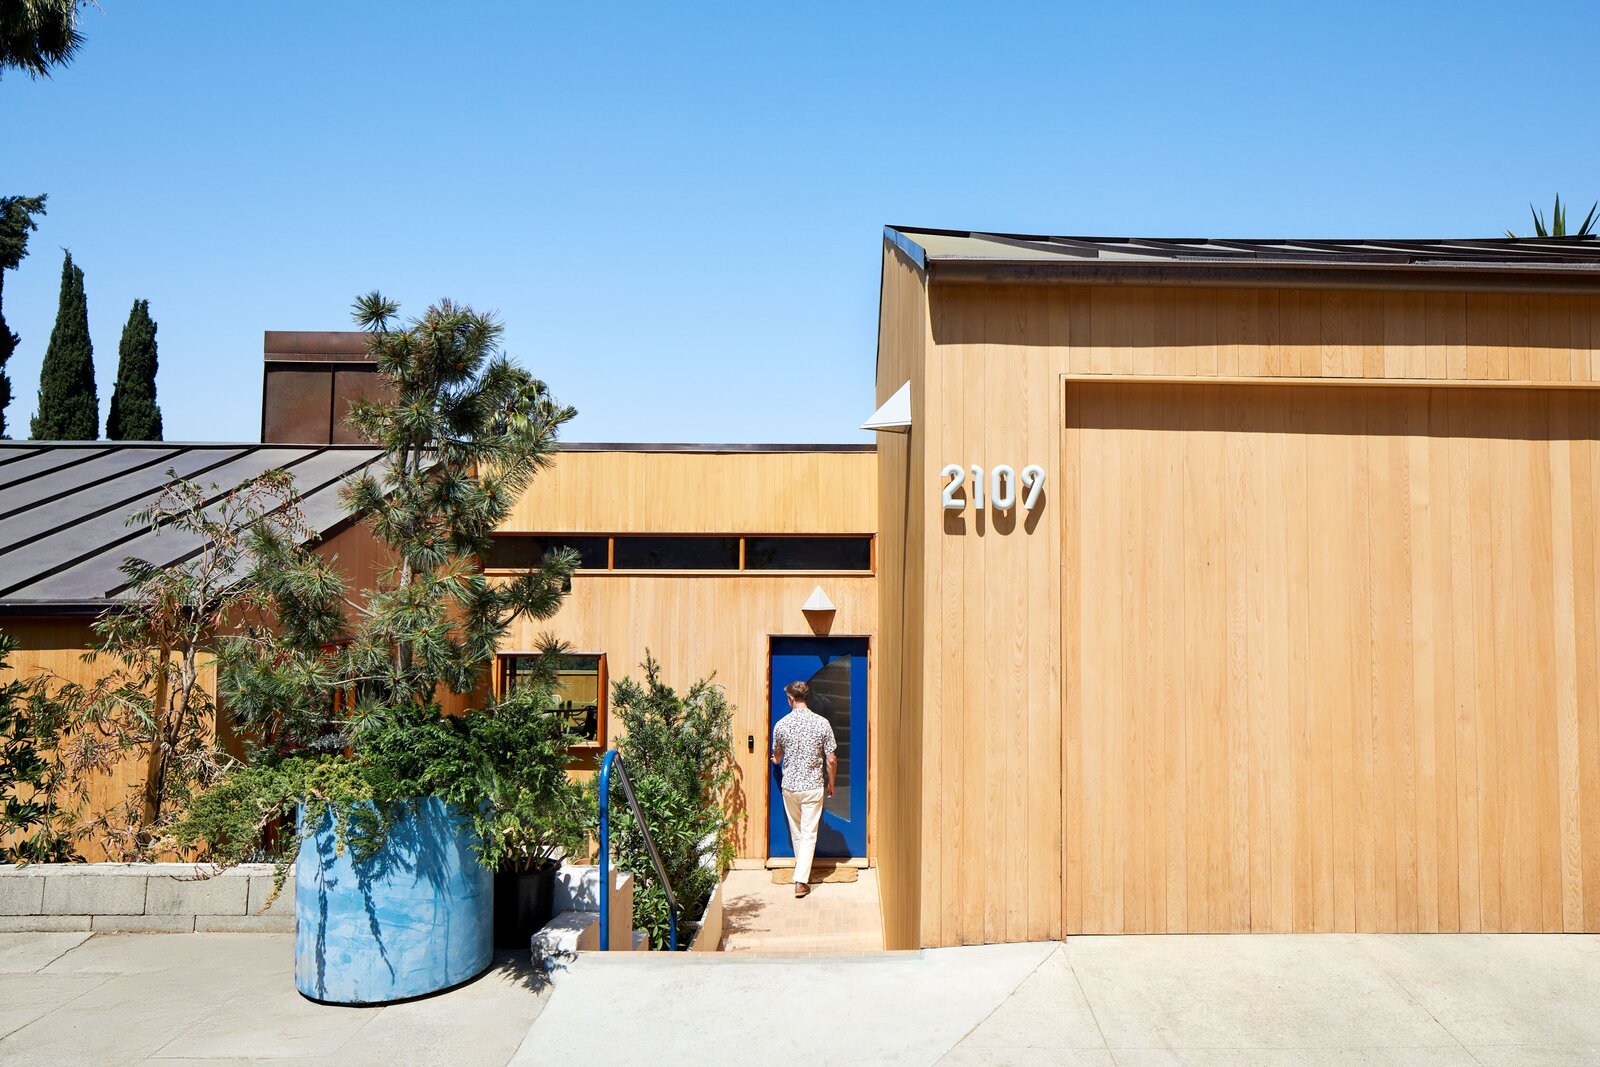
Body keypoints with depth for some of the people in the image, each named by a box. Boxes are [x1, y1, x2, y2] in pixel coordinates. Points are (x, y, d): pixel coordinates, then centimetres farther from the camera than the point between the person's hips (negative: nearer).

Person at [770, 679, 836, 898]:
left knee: (796, 832, 19)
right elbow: (831, 760, -6)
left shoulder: (781, 724, -5)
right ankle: (801, 881, -4)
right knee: (809, 834, 3)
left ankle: (802, 870, 35)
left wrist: (776, 760, 35)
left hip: (789, 786, 2)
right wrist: (831, 783, 11)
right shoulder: (822, 723, -9)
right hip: (813, 786, -2)